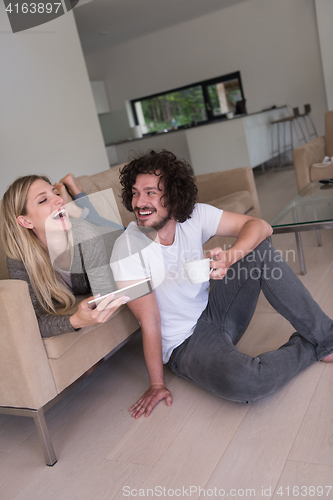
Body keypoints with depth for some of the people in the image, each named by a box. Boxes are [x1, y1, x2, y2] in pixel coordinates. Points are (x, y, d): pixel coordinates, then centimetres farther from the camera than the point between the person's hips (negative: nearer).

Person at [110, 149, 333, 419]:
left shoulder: (194, 216, -11)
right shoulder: (128, 250, -22)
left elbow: (260, 226, -15)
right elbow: (149, 322, -19)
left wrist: (229, 257, -35)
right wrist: (157, 384, -12)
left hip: (213, 313, 5)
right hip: (185, 344, -4)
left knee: (260, 250, -14)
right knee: (240, 382, -35)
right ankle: (308, 349, -3)